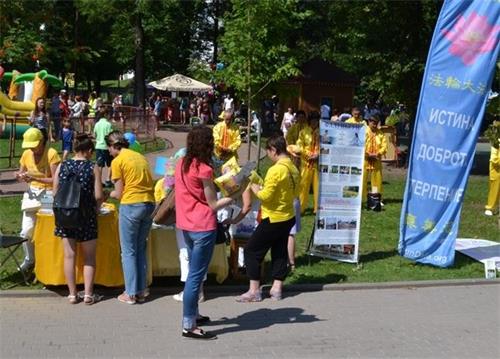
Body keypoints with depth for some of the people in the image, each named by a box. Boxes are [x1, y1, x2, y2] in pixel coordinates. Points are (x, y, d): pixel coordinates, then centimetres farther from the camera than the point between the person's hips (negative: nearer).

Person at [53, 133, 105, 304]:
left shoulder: (62, 166, 1)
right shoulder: (93, 168, -8)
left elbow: (55, 192, 3)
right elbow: (98, 196, -11)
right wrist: (97, 206, 11)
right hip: (86, 216, -2)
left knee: (69, 255, 9)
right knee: (89, 257, 11)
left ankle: (72, 294, 14)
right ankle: (88, 294, 12)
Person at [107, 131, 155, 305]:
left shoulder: (118, 161, -4)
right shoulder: (140, 156, 14)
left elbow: (119, 193, -4)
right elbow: (147, 182, 14)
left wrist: (107, 194, 17)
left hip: (131, 206, -6)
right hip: (149, 204, 6)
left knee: (128, 251, 4)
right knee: (140, 249, 16)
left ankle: (131, 293, 8)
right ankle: (141, 290, 19)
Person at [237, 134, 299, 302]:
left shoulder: (275, 170, -23)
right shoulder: (293, 169, 3)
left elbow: (265, 196, -23)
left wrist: (254, 188, -4)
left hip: (273, 219, -8)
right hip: (289, 217, 8)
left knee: (251, 250, 3)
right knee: (280, 251, 17)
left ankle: (254, 290, 7)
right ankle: (277, 288, 22)